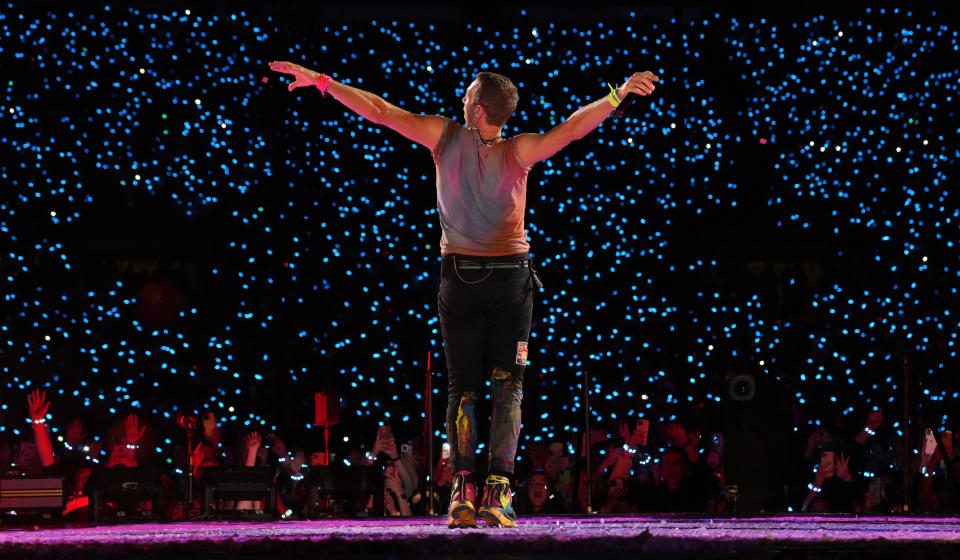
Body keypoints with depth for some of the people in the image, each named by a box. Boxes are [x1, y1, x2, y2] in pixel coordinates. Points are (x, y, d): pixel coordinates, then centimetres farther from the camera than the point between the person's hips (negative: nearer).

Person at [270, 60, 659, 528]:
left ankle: (463, 489, -10)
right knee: (508, 387, 3)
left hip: (458, 279, 1)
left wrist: (321, 81, 0)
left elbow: (379, 110, -5)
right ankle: (498, 489, -10)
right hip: (511, 281, -1)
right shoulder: (518, 152, -12)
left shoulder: (446, 137, -7)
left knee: (461, 387, 5)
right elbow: (573, 128, -24)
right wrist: (619, 93, -22)